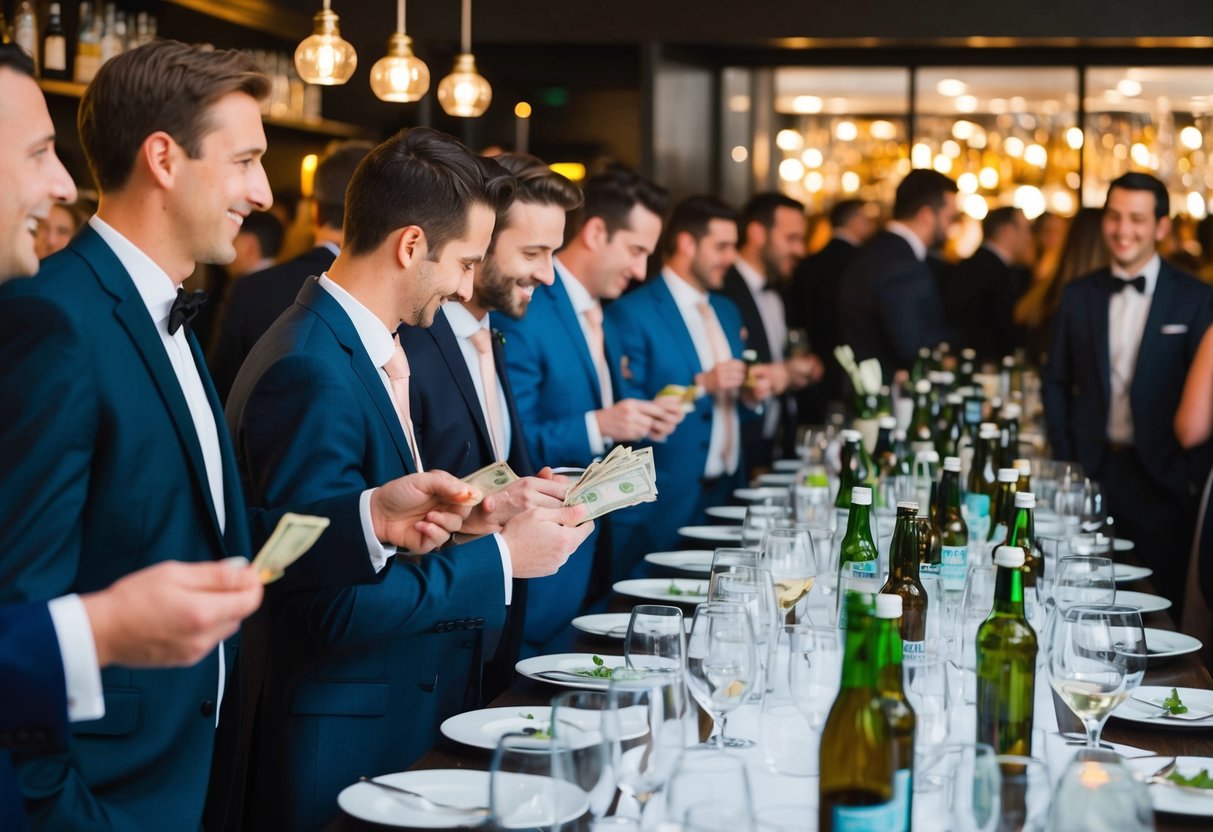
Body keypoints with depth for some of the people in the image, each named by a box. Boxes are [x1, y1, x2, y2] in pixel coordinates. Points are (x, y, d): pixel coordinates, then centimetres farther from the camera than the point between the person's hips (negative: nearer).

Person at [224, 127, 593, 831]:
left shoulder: (371, 350, 8)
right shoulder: (310, 375, -22)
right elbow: (335, 604, -24)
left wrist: (476, 514, 0)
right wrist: (502, 557, -16)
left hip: (409, 708, 9)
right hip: (341, 742, -9)